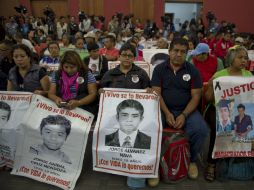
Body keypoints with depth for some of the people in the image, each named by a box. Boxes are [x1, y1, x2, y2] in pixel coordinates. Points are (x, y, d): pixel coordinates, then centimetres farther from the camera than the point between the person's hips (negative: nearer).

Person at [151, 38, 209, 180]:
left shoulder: (193, 70, 2)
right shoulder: (159, 69, 3)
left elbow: (195, 96, -2)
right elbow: (156, 93, -3)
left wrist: (184, 115, -16)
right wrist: (167, 113, -16)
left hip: (187, 110, 1)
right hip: (163, 109, 0)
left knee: (201, 130, -27)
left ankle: (192, 160, 4)